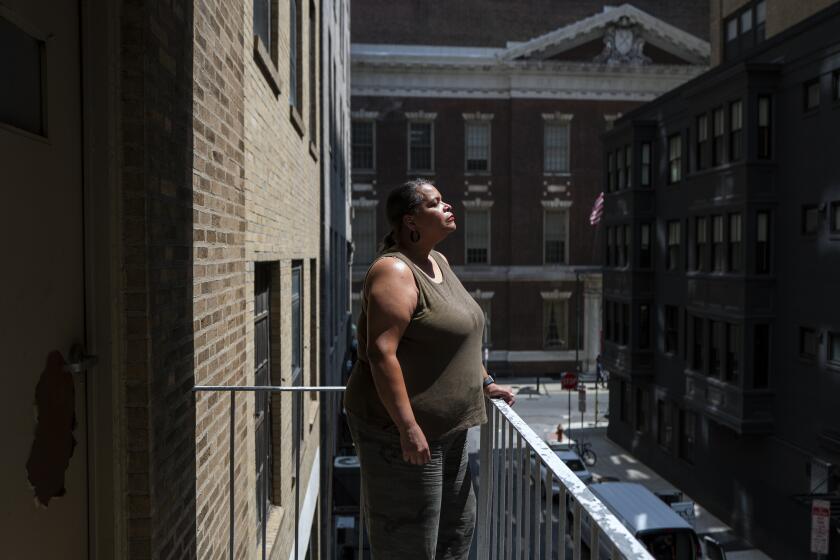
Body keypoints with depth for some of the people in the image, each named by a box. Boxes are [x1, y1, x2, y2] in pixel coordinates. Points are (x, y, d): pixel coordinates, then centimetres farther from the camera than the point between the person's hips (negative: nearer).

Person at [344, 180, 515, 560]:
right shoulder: (395, 271, -19)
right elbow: (381, 353, -27)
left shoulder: (438, 263, 11)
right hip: (400, 429, -10)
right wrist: (407, 428, -29)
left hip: (446, 427, 10)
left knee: (457, 527, 22)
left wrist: (485, 383, 22)